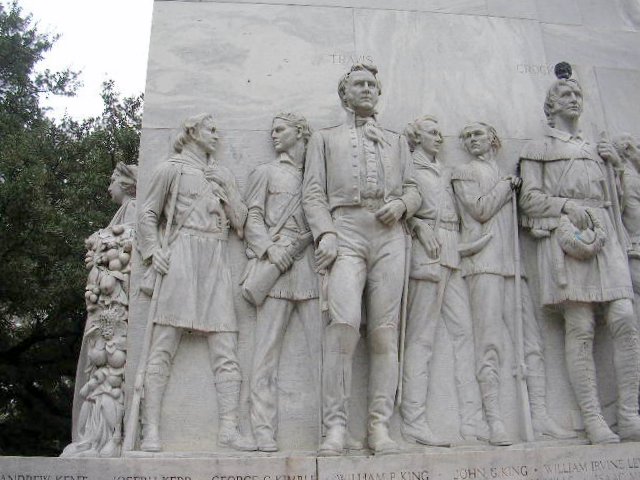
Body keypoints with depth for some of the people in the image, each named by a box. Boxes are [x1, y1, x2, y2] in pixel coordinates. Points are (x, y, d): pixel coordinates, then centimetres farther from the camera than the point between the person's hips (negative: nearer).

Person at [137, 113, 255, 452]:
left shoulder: (223, 175, 24)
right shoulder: (171, 168, 12)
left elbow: (241, 221, 16)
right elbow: (148, 214, 10)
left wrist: (225, 189, 5)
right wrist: (153, 252, -3)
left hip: (217, 262, 4)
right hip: (181, 256, -4)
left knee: (225, 347, -5)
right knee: (164, 344, -8)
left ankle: (229, 427, -6)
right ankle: (151, 429, -7)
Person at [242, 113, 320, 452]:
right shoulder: (265, 172, 18)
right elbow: (252, 219, 8)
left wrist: (293, 245, -4)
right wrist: (272, 252, -9)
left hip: (311, 267, 2)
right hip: (274, 266, -2)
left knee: (323, 347, -5)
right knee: (267, 349, -6)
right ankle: (264, 432, -4)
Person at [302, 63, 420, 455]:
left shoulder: (397, 141, 28)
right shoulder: (325, 138, 22)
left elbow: (413, 189, 20)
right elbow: (313, 192, 9)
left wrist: (401, 204, -4)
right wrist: (325, 233, -8)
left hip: (390, 236, 2)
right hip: (346, 232, -2)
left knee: (385, 330, -5)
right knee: (344, 324, -19)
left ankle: (380, 426, -1)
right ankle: (336, 426, -14)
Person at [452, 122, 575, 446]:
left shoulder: (505, 175, 28)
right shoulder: (463, 173, 12)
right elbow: (480, 209, -4)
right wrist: (507, 185, 6)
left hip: (512, 261, 6)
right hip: (485, 261, -6)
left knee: (531, 339, -2)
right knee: (490, 342, -14)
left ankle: (540, 416, 0)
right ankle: (494, 421, -15)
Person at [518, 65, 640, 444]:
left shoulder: (597, 149, 29)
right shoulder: (538, 149, 15)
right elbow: (530, 198, 5)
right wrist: (567, 205, -11)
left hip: (604, 235, 4)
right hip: (565, 236, -4)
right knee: (581, 327, -11)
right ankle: (594, 420, -8)